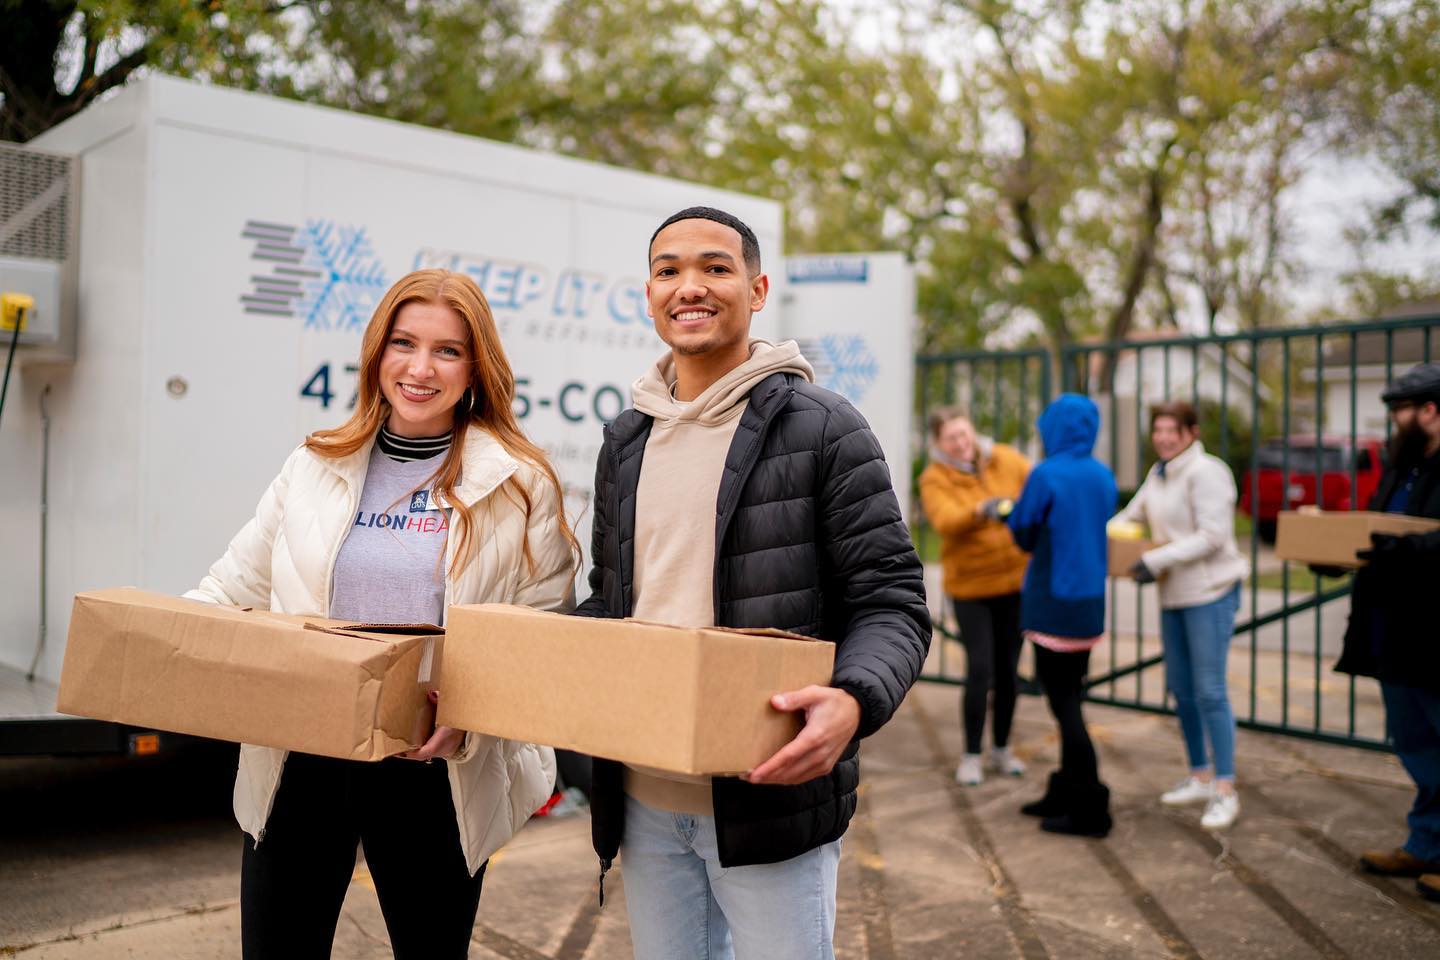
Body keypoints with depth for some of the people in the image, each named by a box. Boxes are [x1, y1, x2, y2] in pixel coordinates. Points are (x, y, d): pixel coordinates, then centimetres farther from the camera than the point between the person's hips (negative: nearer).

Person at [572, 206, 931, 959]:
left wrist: (854, 701, -29)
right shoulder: (624, 442, 10)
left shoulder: (823, 429, -7)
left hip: (771, 799, -5)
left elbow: (891, 603, -9)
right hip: (643, 803, 5)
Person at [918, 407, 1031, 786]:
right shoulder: (934, 478, -8)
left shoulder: (1006, 459, -1)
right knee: (980, 670, -8)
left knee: (1007, 669, 11)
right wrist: (982, 510, -42)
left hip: (1016, 581, 3)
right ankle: (971, 756, 7)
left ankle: (1002, 749, 26)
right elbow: (946, 521, -25)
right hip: (970, 587, -2)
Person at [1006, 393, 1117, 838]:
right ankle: (1065, 793, 26)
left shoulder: (1046, 475, -15)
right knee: (1070, 697, 16)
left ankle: (1089, 809, 2)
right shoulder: (1103, 476, 6)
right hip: (1090, 601, 7)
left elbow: (1023, 533, -7)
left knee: (1063, 702, -1)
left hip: (1053, 602, -7)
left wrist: (1007, 512, 14)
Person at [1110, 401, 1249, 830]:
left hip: (1210, 592, -9)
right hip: (1174, 593, 9)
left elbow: (1213, 536, -20)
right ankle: (1200, 777, 28)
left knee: (1210, 691, -7)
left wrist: (1157, 560, -22)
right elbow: (1133, 514, 24)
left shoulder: (1205, 472, -14)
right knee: (1180, 687, 14)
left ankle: (1225, 790, 2)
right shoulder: (1158, 473, 13)